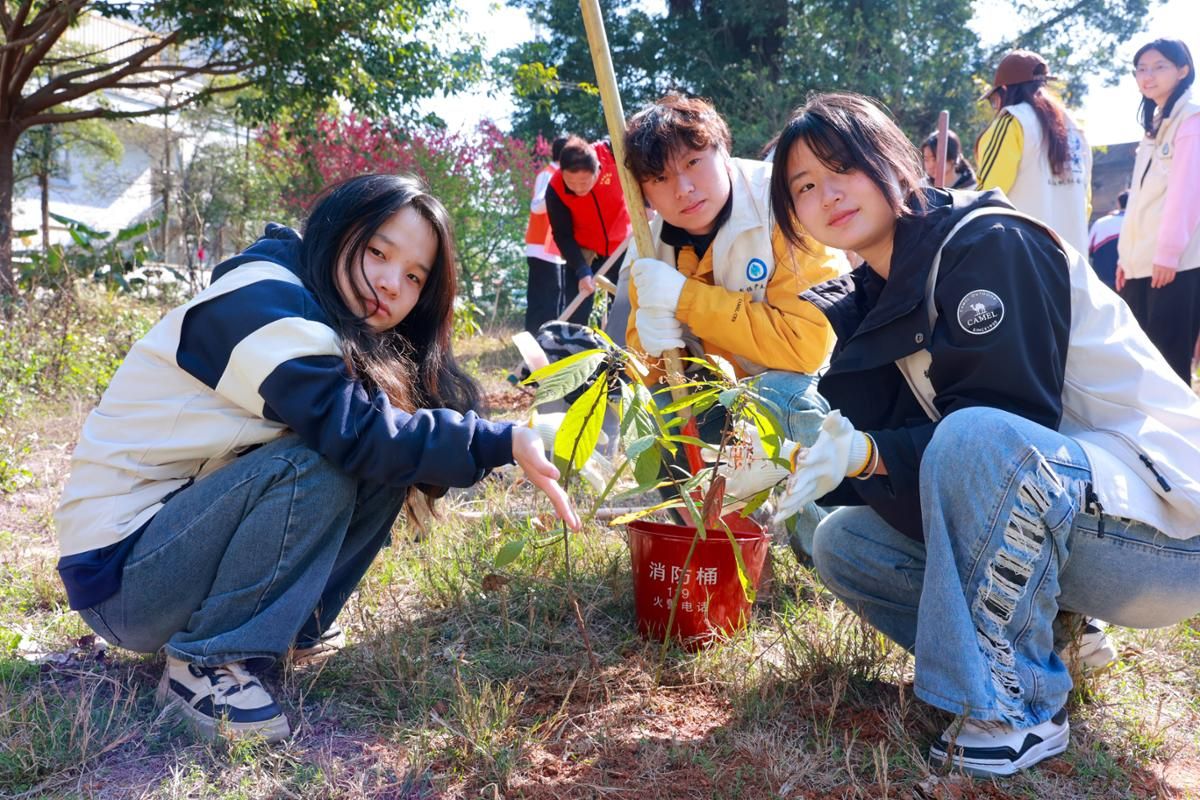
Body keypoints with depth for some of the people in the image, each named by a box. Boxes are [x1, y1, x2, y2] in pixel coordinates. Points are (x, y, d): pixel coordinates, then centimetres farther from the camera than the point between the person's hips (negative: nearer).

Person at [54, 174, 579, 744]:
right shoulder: (262, 300, -21)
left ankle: (286, 629, 4)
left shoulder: (357, 344, 6)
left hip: (185, 525, 8)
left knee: (387, 468, -6)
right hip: (120, 567, -8)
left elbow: (390, 440, -2)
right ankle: (203, 665, -15)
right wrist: (501, 443, -28)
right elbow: (354, 432, -33)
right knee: (317, 465, -30)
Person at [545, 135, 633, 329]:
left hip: (621, 245, 1)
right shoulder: (555, 191, -26)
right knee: (576, 315, -7)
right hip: (583, 252, -1)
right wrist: (582, 271, -31)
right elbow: (563, 236, -20)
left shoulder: (612, 154, -26)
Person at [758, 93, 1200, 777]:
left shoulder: (987, 244, -16)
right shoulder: (872, 298, 7)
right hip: (1034, 520, 8)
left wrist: (862, 454, -32)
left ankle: (1016, 708, -19)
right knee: (843, 543, 1)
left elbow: (1007, 422, -23)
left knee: (974, 440, -36)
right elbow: (866, 434, 3)